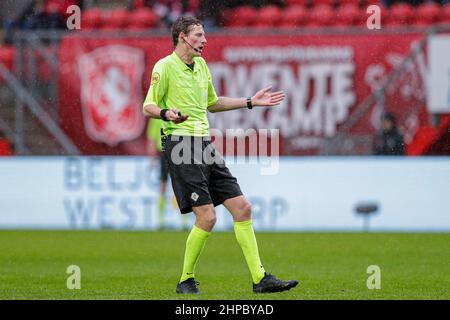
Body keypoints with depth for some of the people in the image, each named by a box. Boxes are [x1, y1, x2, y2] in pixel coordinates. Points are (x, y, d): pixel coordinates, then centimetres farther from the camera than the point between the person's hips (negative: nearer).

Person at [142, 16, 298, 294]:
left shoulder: (201, 65, 18)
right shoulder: (165, 67, -6)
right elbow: (148, 106, -7)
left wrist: (251, 102, 27)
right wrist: (166, 113, -29)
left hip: (205, 145, 8)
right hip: (180, 143, -8)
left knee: (242, 208, 3)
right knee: (207, 217, -14)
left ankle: (260, 278, 7)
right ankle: (186, 280, 3)